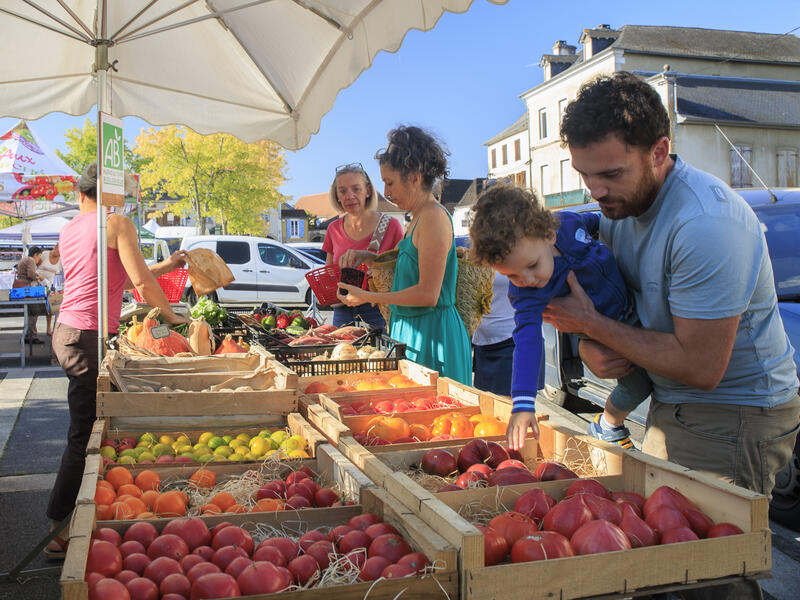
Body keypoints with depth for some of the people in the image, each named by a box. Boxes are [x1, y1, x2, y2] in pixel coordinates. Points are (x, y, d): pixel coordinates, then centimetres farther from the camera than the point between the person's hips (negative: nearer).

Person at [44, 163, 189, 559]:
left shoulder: (68, 231, 15)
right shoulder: (117, 223, -8)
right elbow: (141, 281, -15)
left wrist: (165, 267, 26)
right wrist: (171, 317, 0)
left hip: (67, 331, 8)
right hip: (88, 337, -8)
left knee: (86, 430, 16)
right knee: (82, 436, -1)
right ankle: (59, 531, 5)